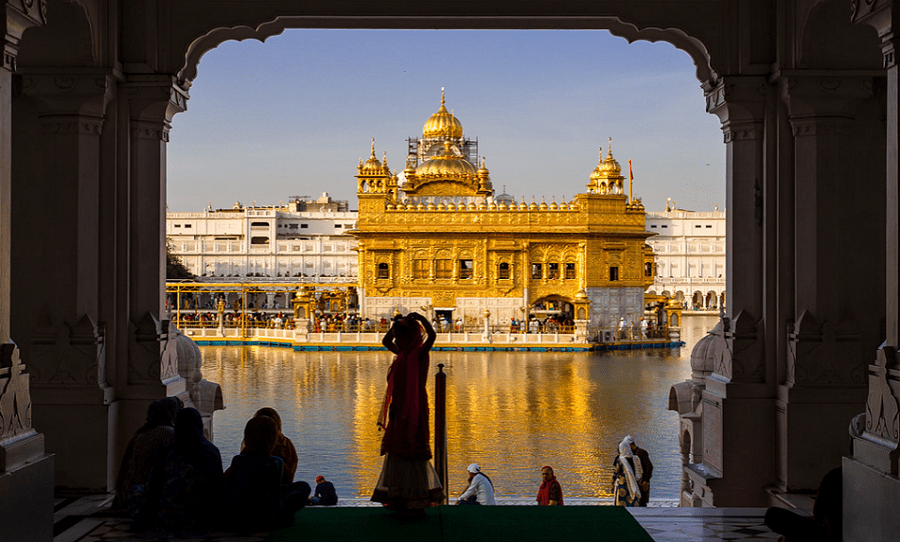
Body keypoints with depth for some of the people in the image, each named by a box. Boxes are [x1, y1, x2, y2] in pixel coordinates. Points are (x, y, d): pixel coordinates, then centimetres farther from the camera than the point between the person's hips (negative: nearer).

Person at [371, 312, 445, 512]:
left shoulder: (420, 353, -10)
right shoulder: (403, 353, 13)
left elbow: (431, 335, -28)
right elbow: (385, 341, 28)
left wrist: (419, 317, -20)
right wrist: (397, 324, 15)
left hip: (413, 411, -9)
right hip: (400, 411, 9)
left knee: (411, 454, -7)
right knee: (397, 454, 12)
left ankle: (418, 499, -1)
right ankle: (402, 497, 20)